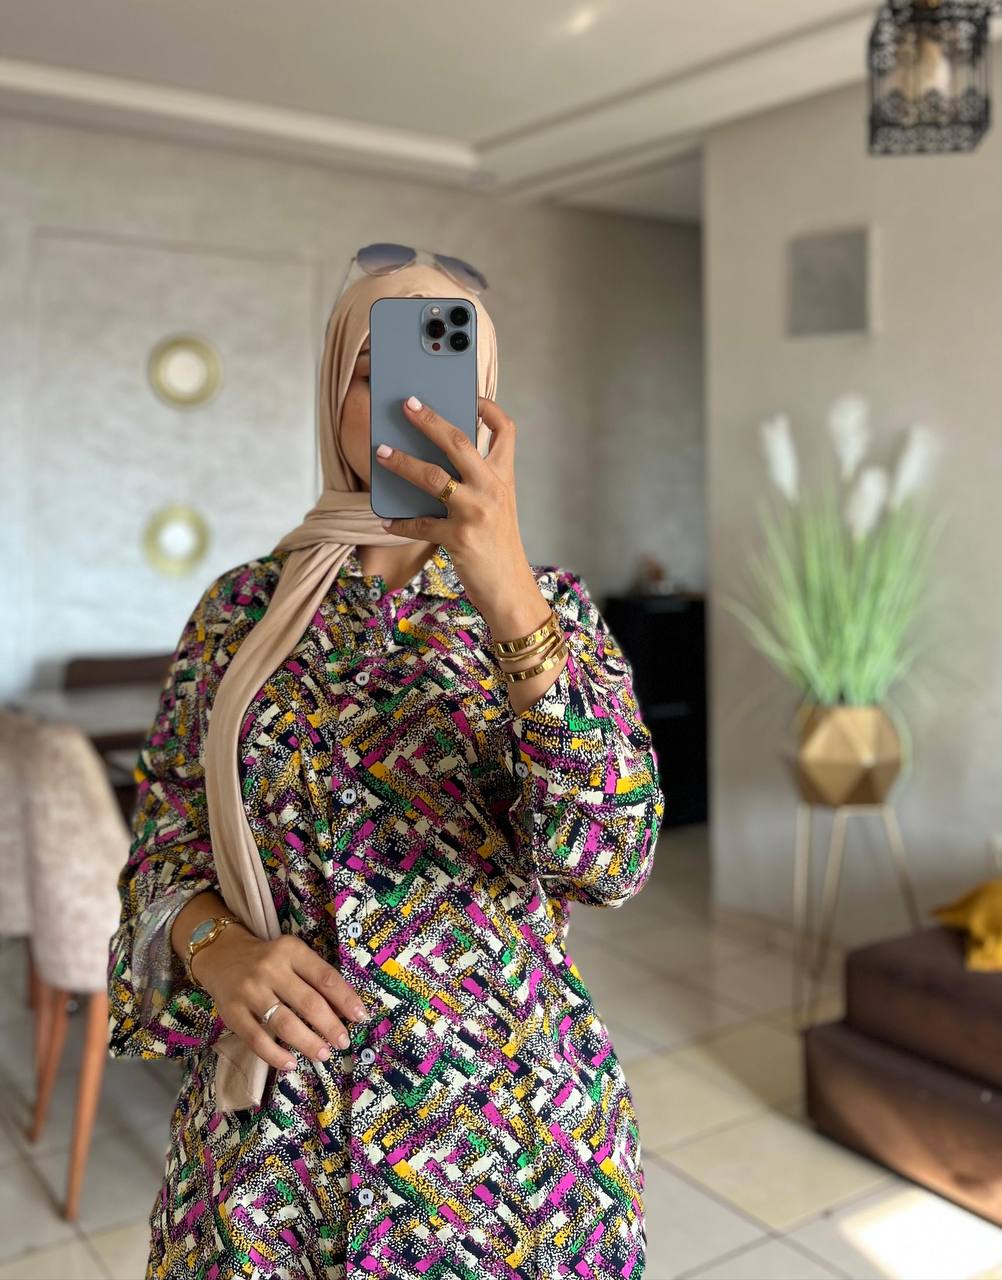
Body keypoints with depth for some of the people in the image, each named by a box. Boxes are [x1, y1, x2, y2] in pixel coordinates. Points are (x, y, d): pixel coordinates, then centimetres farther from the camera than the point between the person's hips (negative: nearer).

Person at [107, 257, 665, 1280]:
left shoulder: (548, 604, -4)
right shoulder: (243, 607, 1)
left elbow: (611, 854, -19)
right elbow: (164, 835, 5)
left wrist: (505, 589, -29)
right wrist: (217, 949, -16)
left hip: (502, 1129, -1)